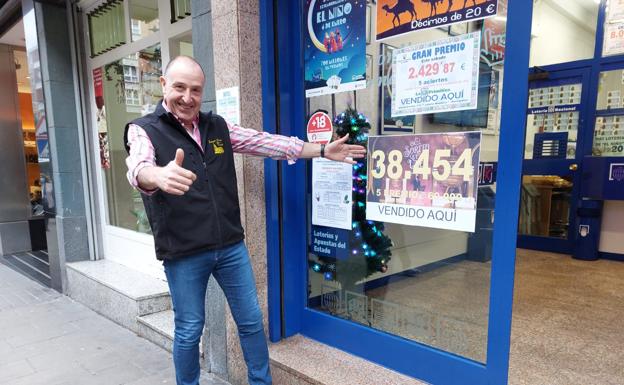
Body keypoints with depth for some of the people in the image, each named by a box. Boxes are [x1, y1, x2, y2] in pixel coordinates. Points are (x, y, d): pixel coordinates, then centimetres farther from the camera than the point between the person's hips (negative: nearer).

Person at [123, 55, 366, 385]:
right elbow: (139, 168, -27)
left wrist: (323, 151, 5)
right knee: (189, 331, 12)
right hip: (182, 253, -4)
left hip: (230, 245, 4)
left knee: (251, 321, 14)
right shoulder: (143, 130, -6)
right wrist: (159, 176, -53)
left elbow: (265, 142, 6)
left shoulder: (217, 126, 7)